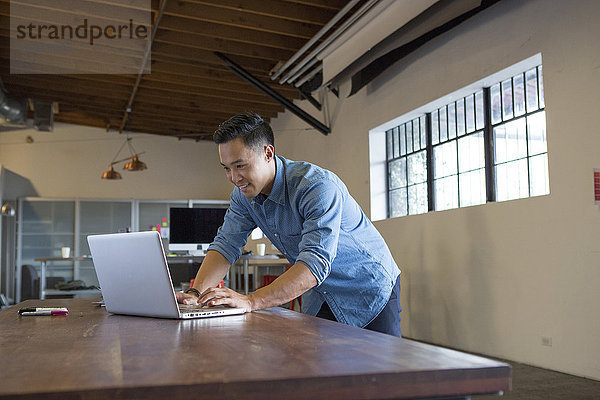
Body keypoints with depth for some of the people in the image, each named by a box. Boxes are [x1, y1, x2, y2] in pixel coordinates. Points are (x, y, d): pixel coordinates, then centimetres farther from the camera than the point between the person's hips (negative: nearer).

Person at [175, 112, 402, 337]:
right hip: (320, 296, 6)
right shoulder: (243, 194, -7)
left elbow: (316, 262, -40)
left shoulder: (318, 187, -30)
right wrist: (196, 293, -26)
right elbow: (226, 244, -8)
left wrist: (251, 301, -48)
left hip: (370, 287, -5)